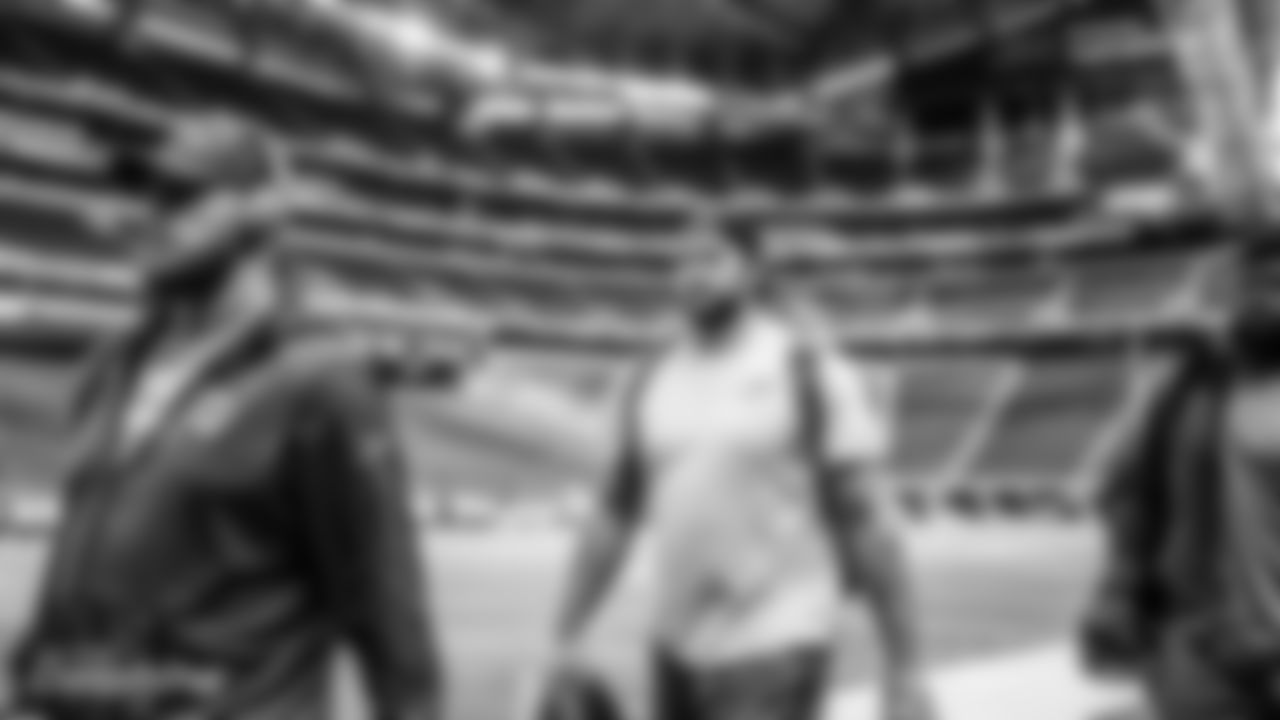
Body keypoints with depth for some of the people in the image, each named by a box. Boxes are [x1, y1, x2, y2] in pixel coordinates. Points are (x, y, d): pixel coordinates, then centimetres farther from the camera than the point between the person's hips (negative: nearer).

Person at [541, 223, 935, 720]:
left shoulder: (809, 370, -10)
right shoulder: (656, 381, 7)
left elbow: (867, 519, -12)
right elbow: (614, 514, 13)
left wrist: (907, 670, -13)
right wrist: (566, 640, 10)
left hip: (775, 650, -6)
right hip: (680, 648, 6)